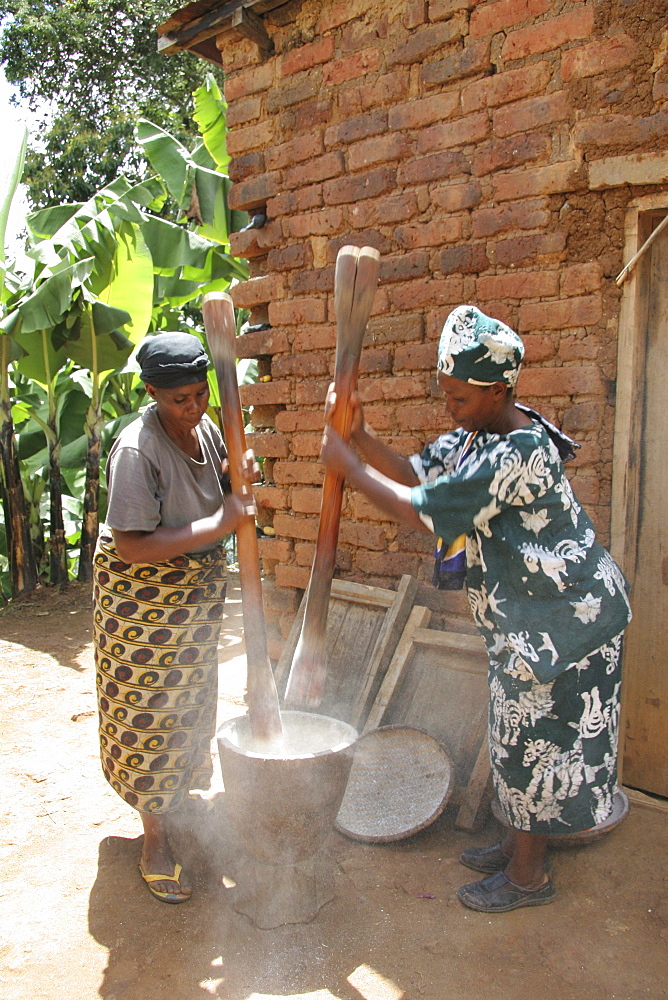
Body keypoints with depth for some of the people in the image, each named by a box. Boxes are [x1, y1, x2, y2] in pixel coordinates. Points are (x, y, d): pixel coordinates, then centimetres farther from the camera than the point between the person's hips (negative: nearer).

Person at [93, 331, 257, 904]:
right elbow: (132, 545, -31)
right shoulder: (138, 448, -26)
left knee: (190, 702, 21)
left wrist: (236, 475, -12)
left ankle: (178, 801, 44)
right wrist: (222, 523, -31)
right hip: (142, 592, -7)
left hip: (199, 587, 8)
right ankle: (156, 839, 21)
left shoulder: (205, 426, -3)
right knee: (150, 711, 4)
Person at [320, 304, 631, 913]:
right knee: (519, 735, 20)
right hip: (520, 617, 10)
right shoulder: (475, 434, 2)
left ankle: (528, 875, 24)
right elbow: (415, 475, 5)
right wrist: (361, 435, -10)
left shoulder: (519, 453, -29)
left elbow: (419, 511, -28)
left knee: (537, 741, 4)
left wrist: (346, 465, -18)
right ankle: (516, 845, 38)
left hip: (559, 618, -10)